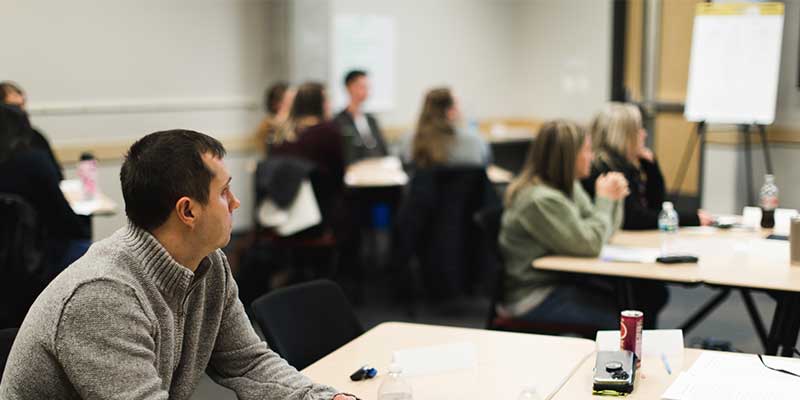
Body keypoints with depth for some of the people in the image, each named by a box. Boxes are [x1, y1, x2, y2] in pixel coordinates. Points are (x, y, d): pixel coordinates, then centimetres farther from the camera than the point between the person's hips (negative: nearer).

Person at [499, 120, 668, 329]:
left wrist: (614, 198, -3)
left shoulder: (569, 186, 8)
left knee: (653, 296, 1)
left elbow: (601, 232, 14)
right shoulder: (541, 200, -23)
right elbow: (590, 244, -21)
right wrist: (605, 199, -10)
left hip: (564, 279, 10)